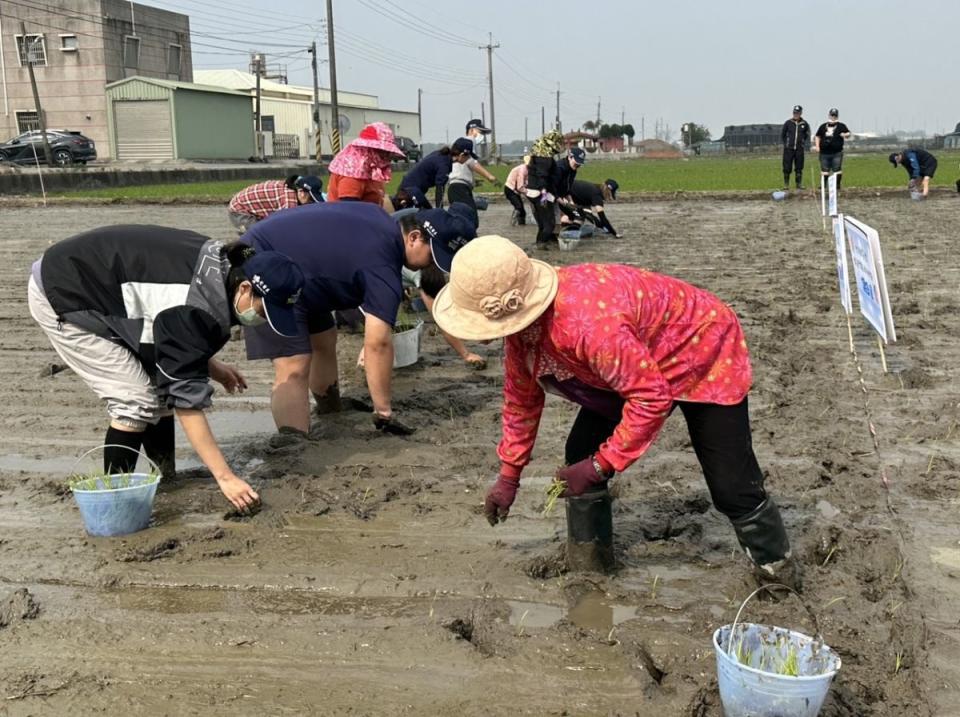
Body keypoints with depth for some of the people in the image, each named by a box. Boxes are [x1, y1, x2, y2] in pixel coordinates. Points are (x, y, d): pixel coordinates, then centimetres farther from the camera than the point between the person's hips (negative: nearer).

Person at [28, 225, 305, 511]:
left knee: (162, 383, 6)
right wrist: (225, 476, -31)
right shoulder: (193, 308, -33)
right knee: (138, 399, -13)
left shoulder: (219, 266, -6)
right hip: (61, 297, -9)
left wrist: (212, 366, 0)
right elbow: (188, 397, -32)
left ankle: (166, 478, 15)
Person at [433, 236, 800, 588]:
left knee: (730, 484, -9)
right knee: (580, 457, 2)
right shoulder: (521, 319, -16)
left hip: (702, 352, -7)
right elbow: (521, 398, 0)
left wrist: (600, 466, -28)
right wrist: (508, 476, 4)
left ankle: (775, 566, 16)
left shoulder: (589, 323, -43)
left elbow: (652, 397, -36)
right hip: (634, 364, 8)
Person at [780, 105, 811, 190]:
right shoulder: (788, 123, 0)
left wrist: (804, 143, 11)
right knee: (787, 168, -3)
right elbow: (782, 134, 9)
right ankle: (786, 184, 4)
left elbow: (807, 135, 19)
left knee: (799, 168, 5)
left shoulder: (804, 124, 5)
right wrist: (785, 144, 5)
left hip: (799, 149, 1)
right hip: (788, 149, -1)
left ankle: (799, 184, 12)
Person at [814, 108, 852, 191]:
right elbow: (817, 136, 20)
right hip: (824, 153, 3)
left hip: (837, 153, -3)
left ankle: (837, 185, 1)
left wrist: (845, 135, -21)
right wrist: (817, 146, 6)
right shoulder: (823, 126, 13)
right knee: (824, 170, 7)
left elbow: (848, 134, 3)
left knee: (837, 170, -6)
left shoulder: (841, 126, 5)